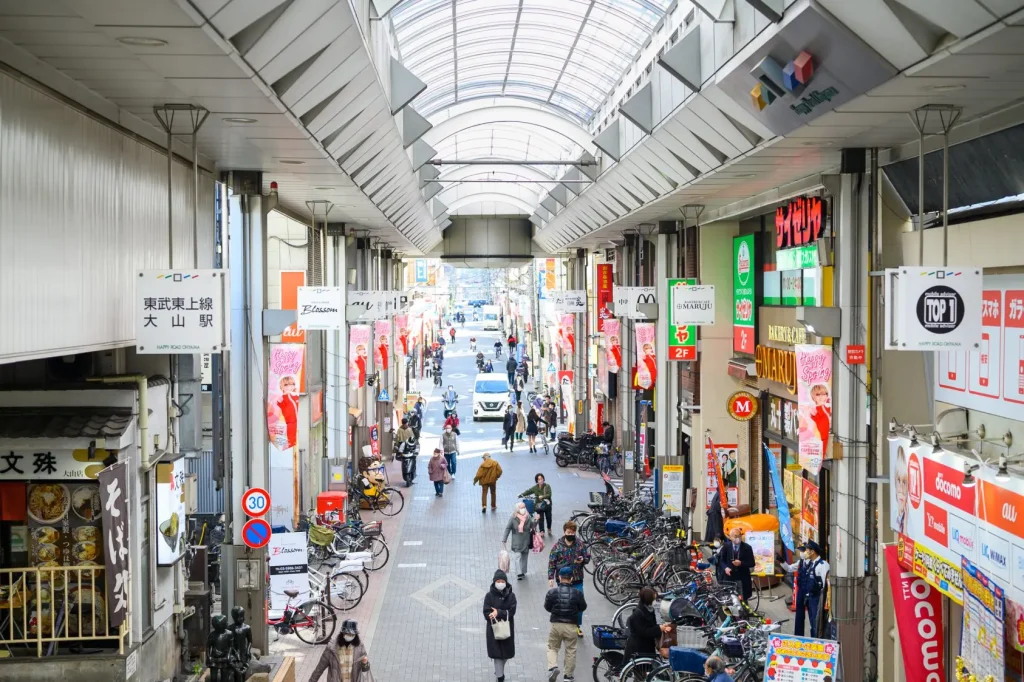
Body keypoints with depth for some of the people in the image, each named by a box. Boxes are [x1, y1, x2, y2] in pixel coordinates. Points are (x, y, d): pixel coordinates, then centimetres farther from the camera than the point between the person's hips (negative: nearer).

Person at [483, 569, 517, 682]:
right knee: (497, 654, -7)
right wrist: (504, 614, -22)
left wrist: (498, 612, -23)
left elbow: (512, 611, -10)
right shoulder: (489, 596, -6)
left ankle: (499, 671, 39)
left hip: (507, 629, 3)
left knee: (506, 652, 14)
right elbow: (487, 613, -12)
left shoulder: (511, 595, 0)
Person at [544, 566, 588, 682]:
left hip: (556, 624, 0)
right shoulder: (577, 593, -9)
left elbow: (547, 607, 2)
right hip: (571, 626, 0)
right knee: (571, 650, 14)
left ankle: (552, 667, -6)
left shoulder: (552, 592, -9)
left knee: (552, 647, 17)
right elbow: (583, 607, 4)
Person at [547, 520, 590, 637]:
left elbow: (587, 556, 12)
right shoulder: (558, 546, -6)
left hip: (577, 580, 2)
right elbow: (551, 563, -4)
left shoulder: (580, 544, 1)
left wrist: (583, 559, -11)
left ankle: (578, 626, 21)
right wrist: (551, 577, -10)